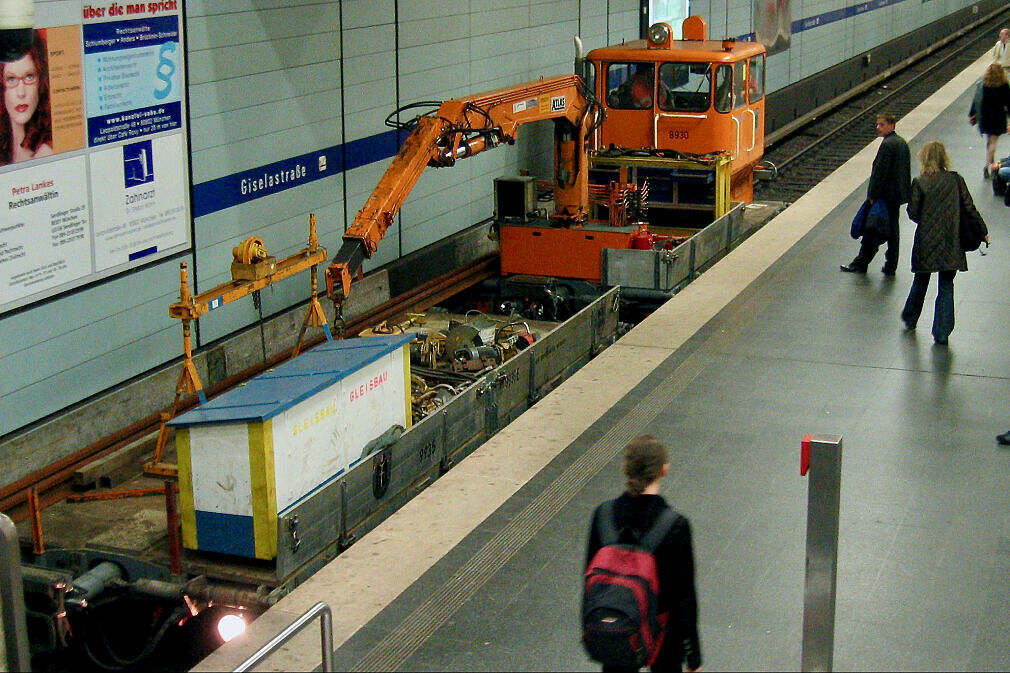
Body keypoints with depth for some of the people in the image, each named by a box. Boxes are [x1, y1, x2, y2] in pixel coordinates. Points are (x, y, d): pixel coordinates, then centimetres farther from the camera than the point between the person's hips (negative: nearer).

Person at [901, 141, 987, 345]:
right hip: (950, 243, 1)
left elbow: (912, 212, -7)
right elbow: (970, 207, -1)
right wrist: (983, 231, 11)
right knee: (946, 286, 5)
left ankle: (910, 319, 35)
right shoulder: (955, 180, -4)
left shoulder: (920, 183, -9)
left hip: (926, 240, -1)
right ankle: (942, 332, 1)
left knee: (921, 281, 19)